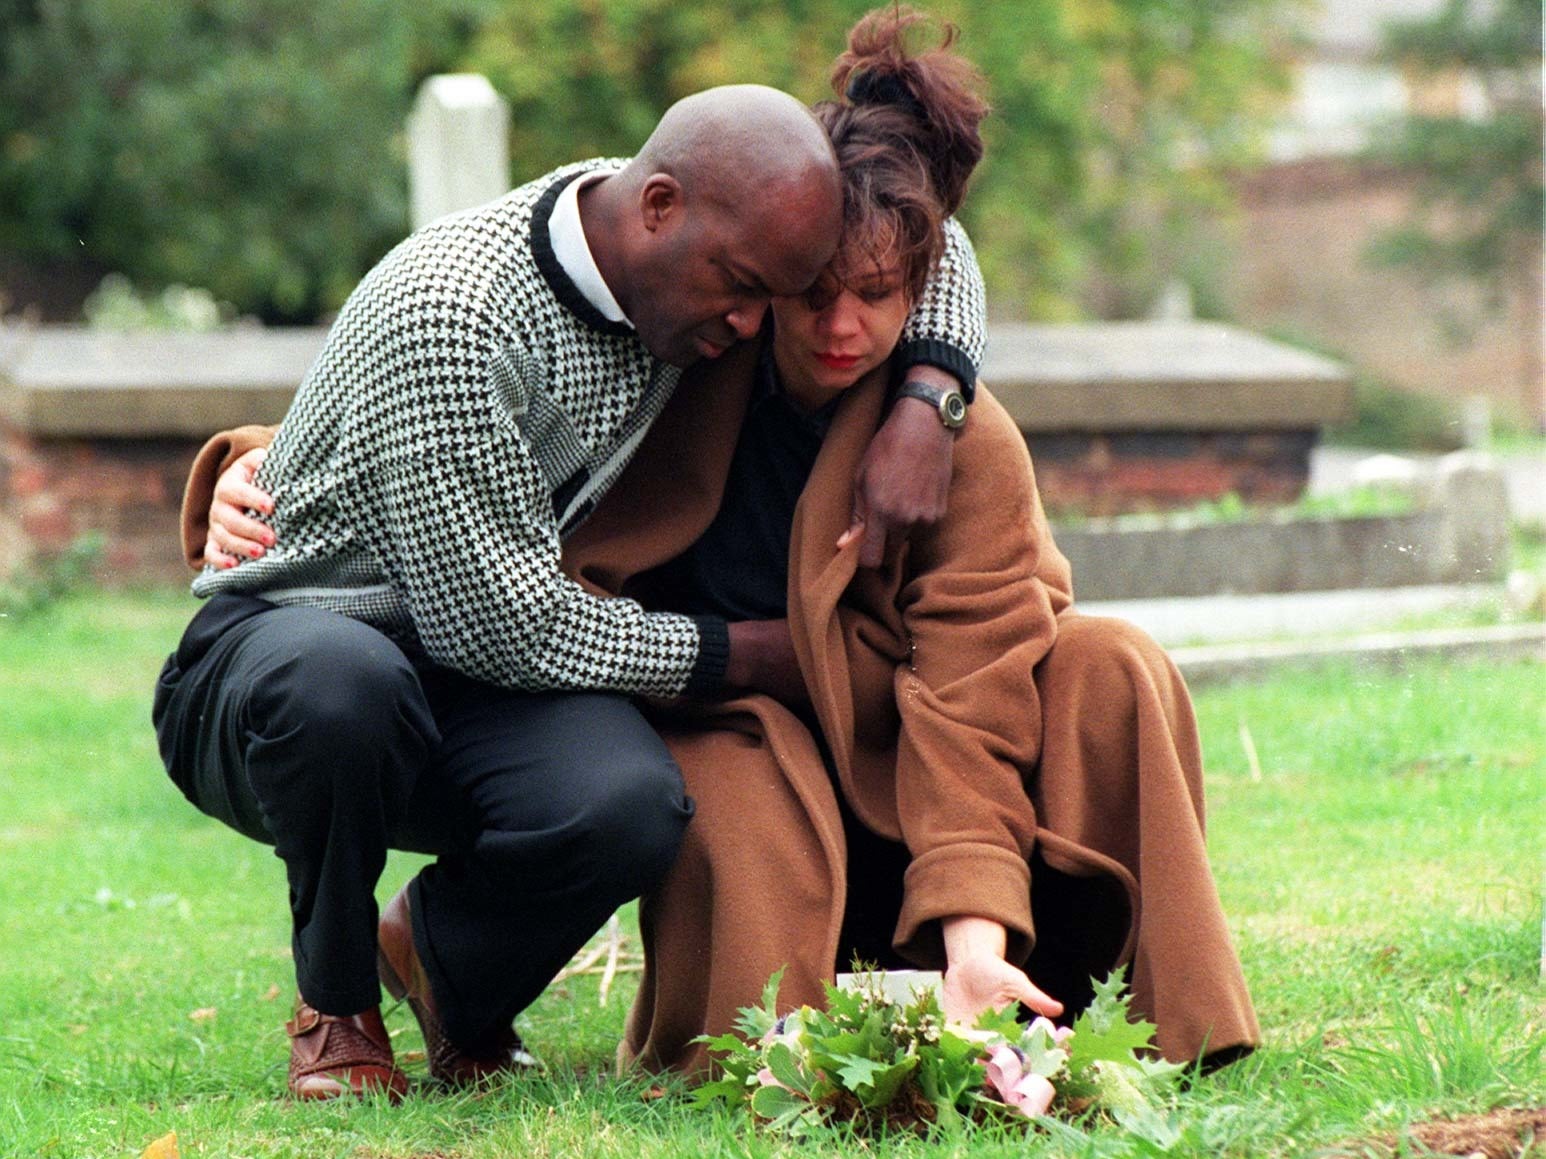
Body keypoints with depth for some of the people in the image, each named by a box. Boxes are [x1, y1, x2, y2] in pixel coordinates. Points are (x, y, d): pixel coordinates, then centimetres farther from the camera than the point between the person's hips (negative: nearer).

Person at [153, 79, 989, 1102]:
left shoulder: (689, 250, -3)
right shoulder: (450, 318, -27)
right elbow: (504, 626, -25)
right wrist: (733, 653, -14)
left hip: (477, 673, 5)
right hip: (278, 641, -5)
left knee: (631, 807, -30)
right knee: (342, 679, -43)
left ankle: (438, 949, 6)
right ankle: (337, 1005, -12)